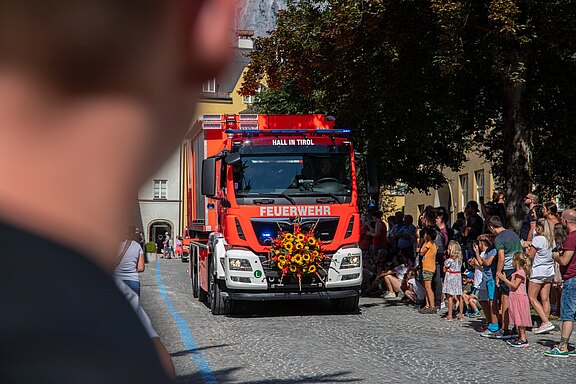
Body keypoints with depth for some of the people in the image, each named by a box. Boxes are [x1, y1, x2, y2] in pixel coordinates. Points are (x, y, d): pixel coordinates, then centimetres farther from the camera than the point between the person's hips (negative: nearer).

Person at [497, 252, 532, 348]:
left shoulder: (520, 273, -13)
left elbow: (515, 286, -20)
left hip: (519, 298, -10)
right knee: (518, 320, 13)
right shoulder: (516, 273, 17)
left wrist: (504, 279, -17)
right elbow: (511, 286, 16)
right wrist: (504, 279, 11)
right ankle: (520, 337, 18)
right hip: (515, 298, 10)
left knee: (520, 320, -8)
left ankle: (523, 340, -8)